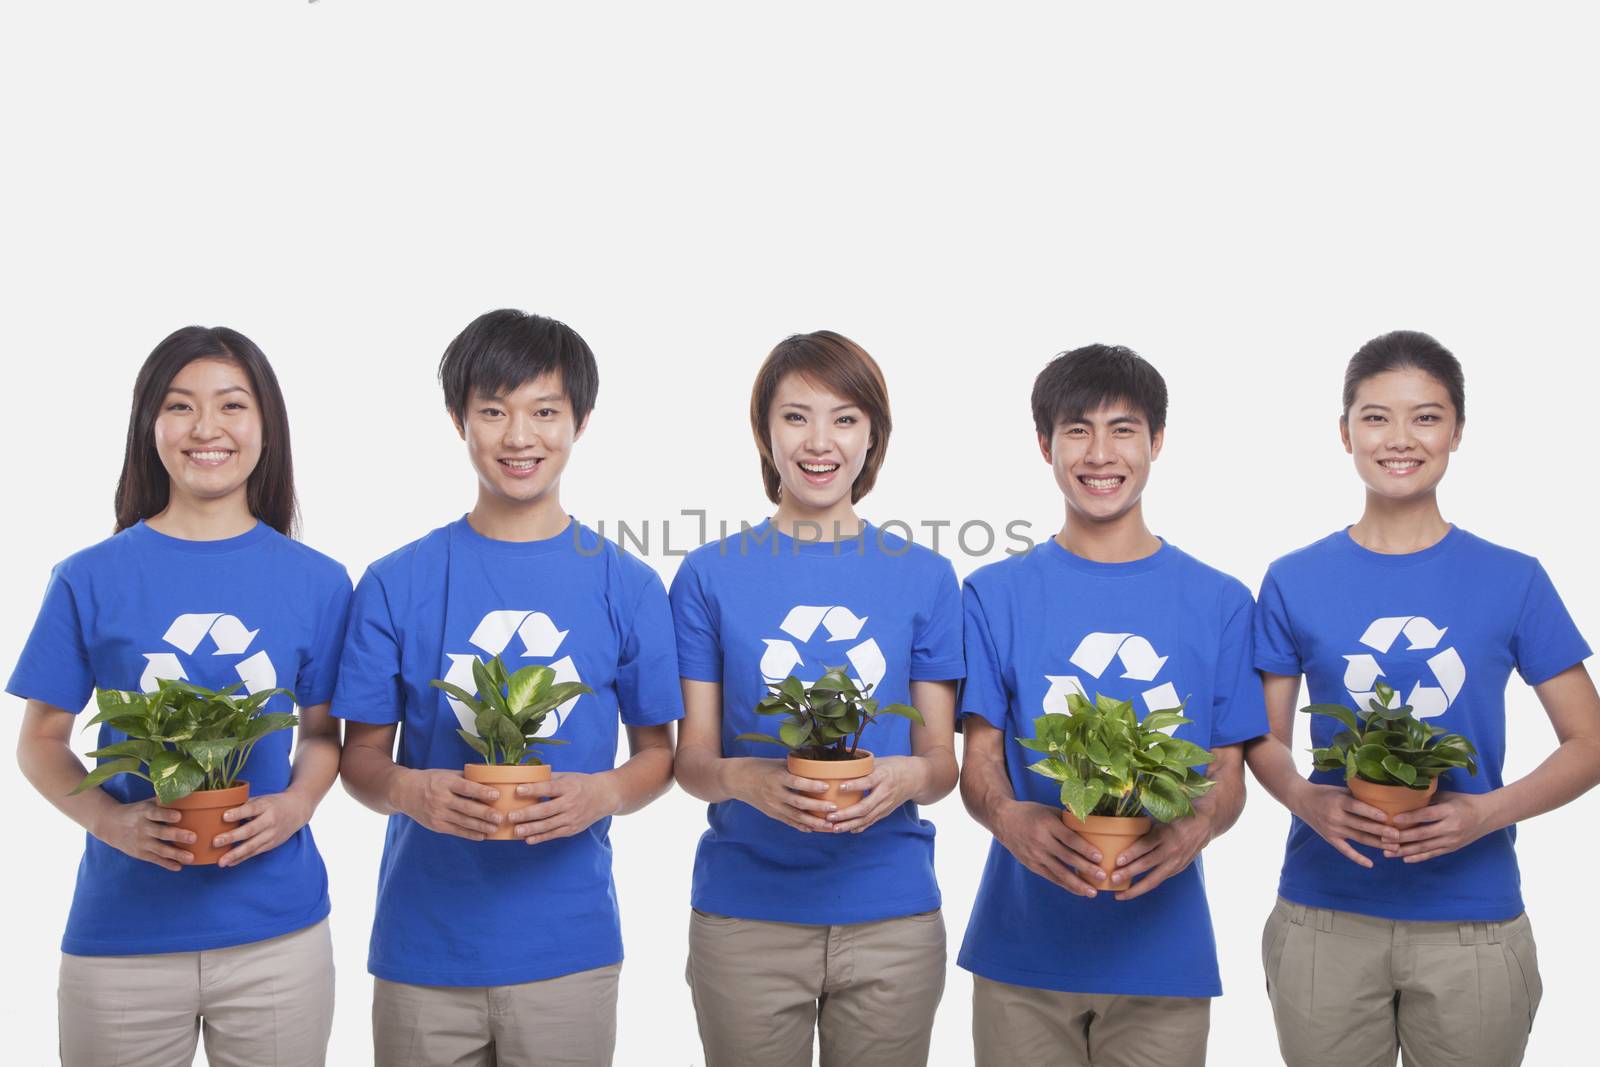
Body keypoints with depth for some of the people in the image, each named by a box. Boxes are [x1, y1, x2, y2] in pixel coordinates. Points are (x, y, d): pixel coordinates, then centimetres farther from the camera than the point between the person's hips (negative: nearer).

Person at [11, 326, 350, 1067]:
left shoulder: (316, 582, 2)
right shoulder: (91, 579, -1)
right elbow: (41, 740, 4)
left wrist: (297, 805, -10)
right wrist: (108, 818, -14)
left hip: (278, 930, 1)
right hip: (121, 929, -1)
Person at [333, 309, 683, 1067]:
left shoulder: (627, 587, 2)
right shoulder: (395, 585, 1)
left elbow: (658, 753, 7)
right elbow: (361, 756, 4)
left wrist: (601, 794, -14)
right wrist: (411, 790, -18)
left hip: (568, 945, 0)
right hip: (423, 944, 0)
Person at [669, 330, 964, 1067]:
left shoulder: (924, 578, 6)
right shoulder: (711, 575, 3)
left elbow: (942, 761, 6)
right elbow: (691, 759, 2)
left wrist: (909, 775, -17)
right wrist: (744, 778, -20)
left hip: (891, 916, 1)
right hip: (745, 914, -1)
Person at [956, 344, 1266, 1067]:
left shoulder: (1218, 602, 6)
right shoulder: (996, 595, 4)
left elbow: (1230, 775, 4)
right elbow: (978, 759, 1)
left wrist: (1195, 828, -18)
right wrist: (1009, 817, -22)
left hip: (1162, 946, 1)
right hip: (1022, 946, 0)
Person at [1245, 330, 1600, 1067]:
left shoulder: (1513, 581, 0)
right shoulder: (1294, 582, 1)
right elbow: (1265, 740, 7)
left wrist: (1490, 810, -15)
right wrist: (1306, 799, -14)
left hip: (1474, 925, 0)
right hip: (1324, 918, 0)